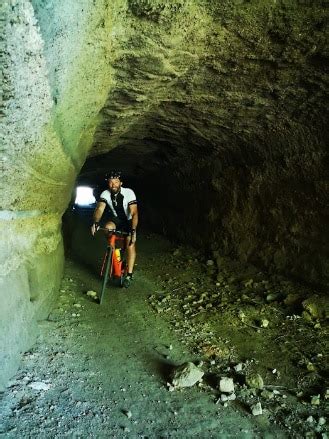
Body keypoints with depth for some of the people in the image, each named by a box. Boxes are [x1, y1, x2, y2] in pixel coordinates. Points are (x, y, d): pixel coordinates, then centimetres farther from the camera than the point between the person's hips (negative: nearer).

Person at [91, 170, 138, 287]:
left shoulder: (129, 193, -28)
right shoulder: (105, 194, -19)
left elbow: (134, 213, -35)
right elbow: (99, 208, -31)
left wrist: (133, 231, -47)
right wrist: (95, 222, -50)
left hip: (129, 220, -3)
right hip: (116, 219, 3)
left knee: (130, 243, -19)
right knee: (108, 227, -28)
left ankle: (129, 275, -14)